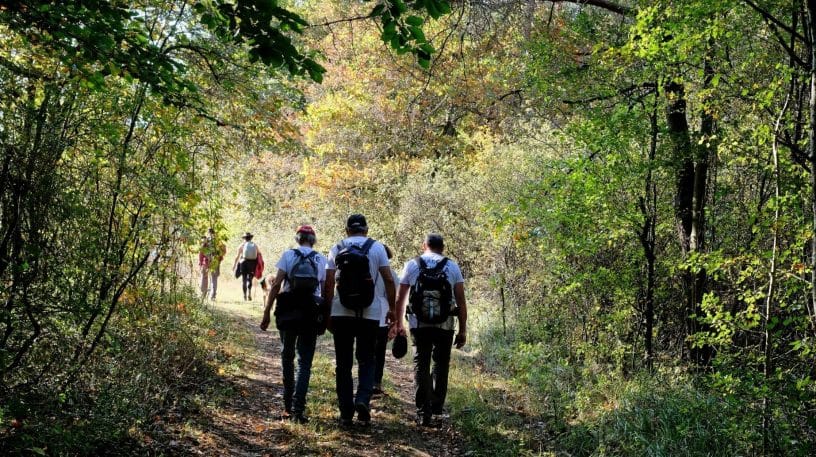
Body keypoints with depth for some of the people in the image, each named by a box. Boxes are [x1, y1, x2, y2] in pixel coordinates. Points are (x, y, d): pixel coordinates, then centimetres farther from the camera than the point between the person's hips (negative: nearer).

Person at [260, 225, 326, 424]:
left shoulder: (288, 255, 0)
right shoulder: (321, 260, 4)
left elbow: (276, 285, -6)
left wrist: (267, 312, -3)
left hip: (288, 313, 0)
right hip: (311, 315, 0)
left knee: (287, 357, 16)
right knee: (305, 362, 4)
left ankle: (288, 407, 20)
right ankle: (298, 409, -7)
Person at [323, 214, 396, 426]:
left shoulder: (337, 249, 5)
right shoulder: (376, 248, 2)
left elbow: (328, 284, 0)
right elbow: (388, 280, -2)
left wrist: (327, 313, 7)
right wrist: (392, 309, 6)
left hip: (341, 313, 1)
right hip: (370, 313, -1)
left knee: (343, 363, 7)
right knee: (366, 361, 9)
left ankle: (346, 413, 7)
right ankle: (363, 399, -14)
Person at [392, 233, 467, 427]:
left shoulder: (412, 265, 5)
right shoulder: (452, 267, 4)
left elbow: (400, 298, 6)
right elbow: (461, 301, 0)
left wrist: (398, 323, 18)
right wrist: (463, 330, 5)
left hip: (419, 325, 0)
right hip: (445, 326, 1)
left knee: (421, 365, 5)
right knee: (441, 364, 18)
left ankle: (423, 412, 0)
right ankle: (437, 405, 23)